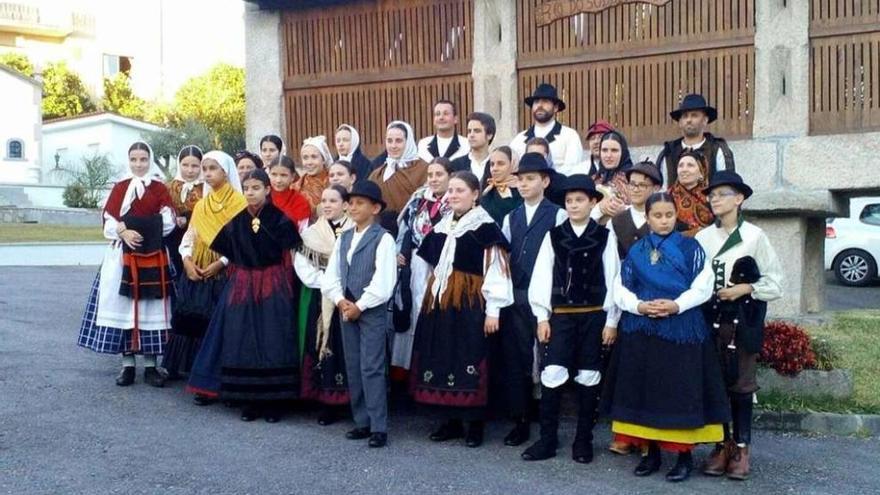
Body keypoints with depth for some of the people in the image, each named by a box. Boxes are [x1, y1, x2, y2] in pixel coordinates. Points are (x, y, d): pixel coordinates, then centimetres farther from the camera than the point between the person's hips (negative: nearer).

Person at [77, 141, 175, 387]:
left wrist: (142, 229, -11)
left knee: (151, 305, 0)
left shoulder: (160, 189, 7)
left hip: (153, 256, -1)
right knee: (123, 304, 0)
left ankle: (150, 365, 7)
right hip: (122, 254, 1)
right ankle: (127, 364, 8)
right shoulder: (119, 188, 9)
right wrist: (124, 232, -16)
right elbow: (109, 221, 2)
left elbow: (168, 221, -2)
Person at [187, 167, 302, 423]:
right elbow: (228, 251, 9)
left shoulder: (280, 219, -6)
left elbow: (291, 254, -3)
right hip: (242, 286, 4)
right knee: (243, 342, 3)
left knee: (271, 341, -2)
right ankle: (250, 400, 13)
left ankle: (272, 400, 8)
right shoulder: (237, 220, 6)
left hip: (272, 287, -3)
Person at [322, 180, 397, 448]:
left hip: (372, 311, -7)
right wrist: (340, 301, -6)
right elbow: (331, 275, 11)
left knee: (372, 369, -7)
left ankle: (379, 428, -1)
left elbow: (383, 281, -15)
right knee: (353, 369, 10)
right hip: (346, 310, 7)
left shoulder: (383, 238, -8)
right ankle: (362, 422, 20)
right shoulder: (343, 238, 13)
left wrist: (360, 306, -13)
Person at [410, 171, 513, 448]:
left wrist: (493, 311, -16)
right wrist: (427, 301, 14)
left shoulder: (485, 228, -7)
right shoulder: (441, 228, 14)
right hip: (438, 303, 7)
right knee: (442, 360, 8)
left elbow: (496, 271, -12)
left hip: (470, 304, -7)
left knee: (470, 361, -3)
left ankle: (475, 425, 8)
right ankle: (451, 421, 19)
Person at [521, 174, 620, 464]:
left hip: (594, 315, 0)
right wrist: (542, 317, -1)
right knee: (552, 374, -6)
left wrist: (611, 321, -3)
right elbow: (542, 277, 3)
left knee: (589, 377, 6)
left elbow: (612, 280, 0)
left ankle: (583, 441, 18)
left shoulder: (604, 237, 1)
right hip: (561, 314, 0)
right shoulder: (553, 235, 4)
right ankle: (547, 439, 6)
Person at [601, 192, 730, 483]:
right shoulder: (636, 251, 10)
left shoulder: (690, 248, 2)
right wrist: (639, 306, -12)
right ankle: (651, 452, 18)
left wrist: (677, 305, -18)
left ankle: (685, 456, 9)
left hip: (681, 329, -3)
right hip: (641, 330, 3)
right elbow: (620, 289, 6)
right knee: (645, 389, 6)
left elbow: (703, 287, -4)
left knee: (680, 391, -2)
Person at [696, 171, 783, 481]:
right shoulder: (702, 238, 3)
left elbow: (774, 282, -1)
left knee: (741, 383, 3)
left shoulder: (754, 236, -3)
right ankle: (722, 445, 18)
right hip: (711, 319, 3)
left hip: (743, 321, -2)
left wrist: (745, 288, -13)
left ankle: (741, 448, 13)